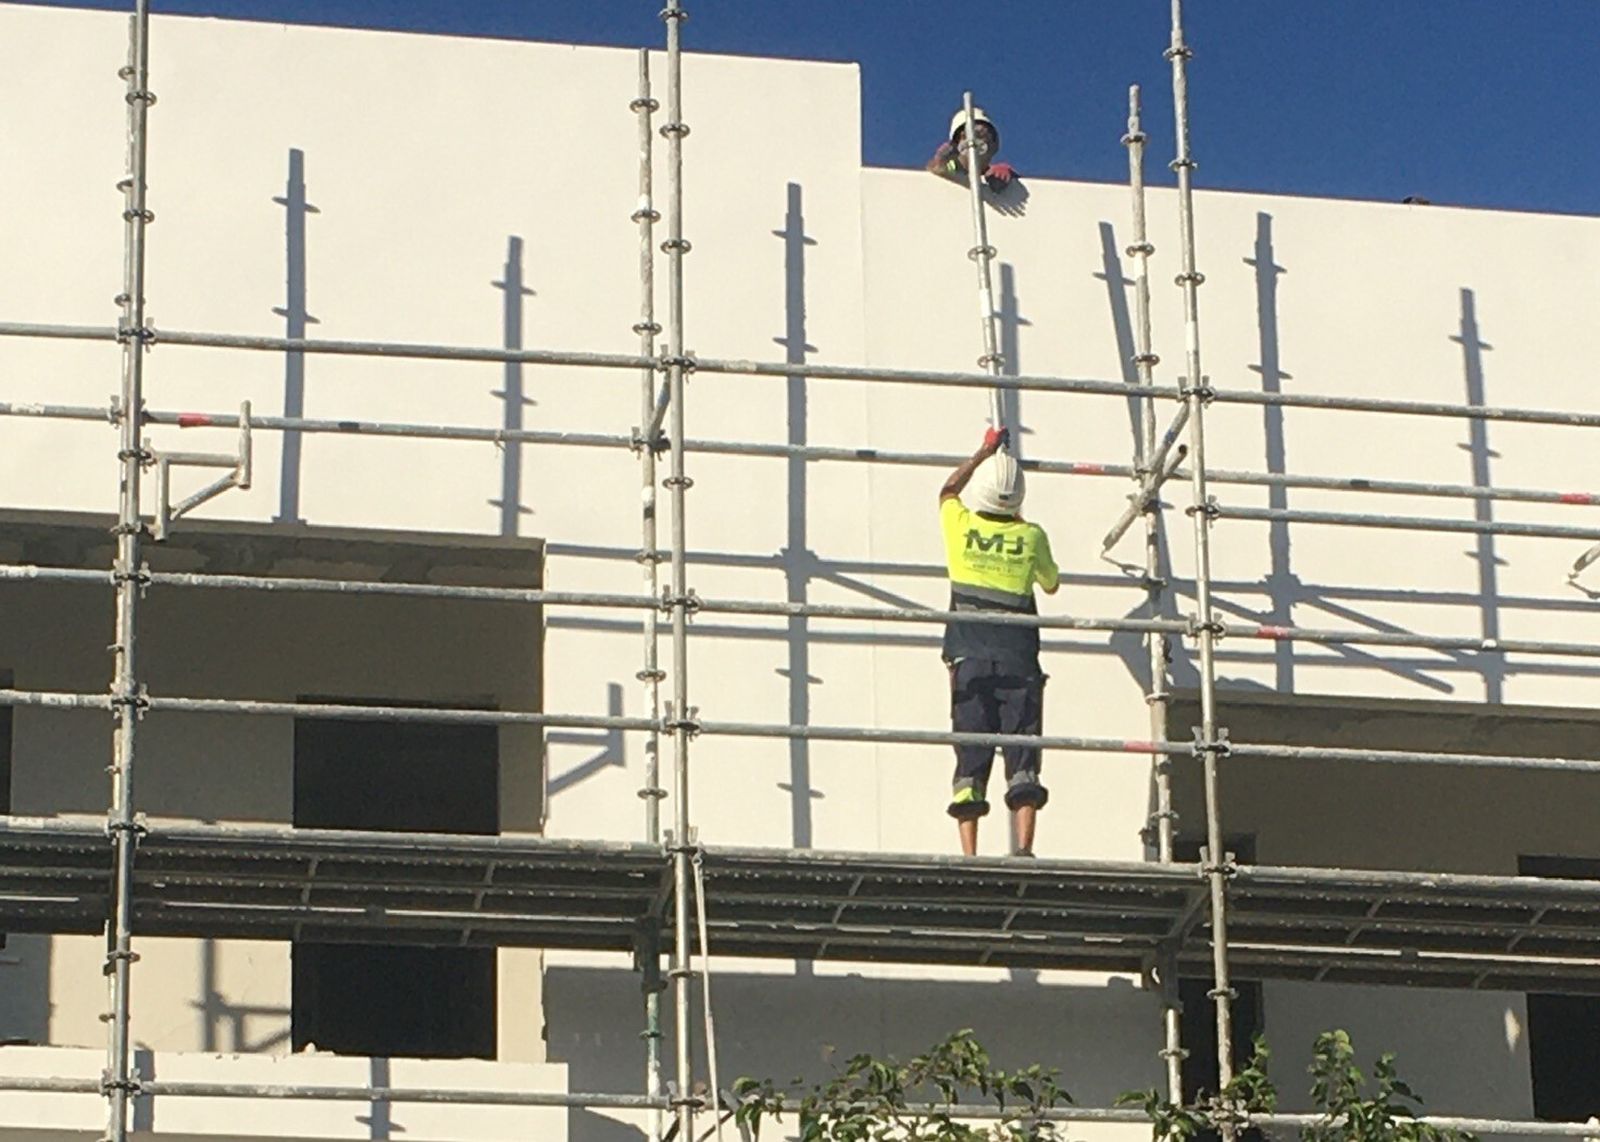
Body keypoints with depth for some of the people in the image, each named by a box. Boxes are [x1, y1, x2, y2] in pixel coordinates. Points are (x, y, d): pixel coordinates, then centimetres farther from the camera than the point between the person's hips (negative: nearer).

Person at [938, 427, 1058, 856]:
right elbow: (1051, 583, 22)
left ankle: (969, 855, -10)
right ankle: (1023, 846, -18)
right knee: (1022, 757, -4)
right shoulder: (1031, 536, 3)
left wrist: (985, 451, 38)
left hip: (970, 660, 1)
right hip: (1018, 659, 0)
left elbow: (948, 490, 27)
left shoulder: (961, 526, 3)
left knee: (971, 757, -1)